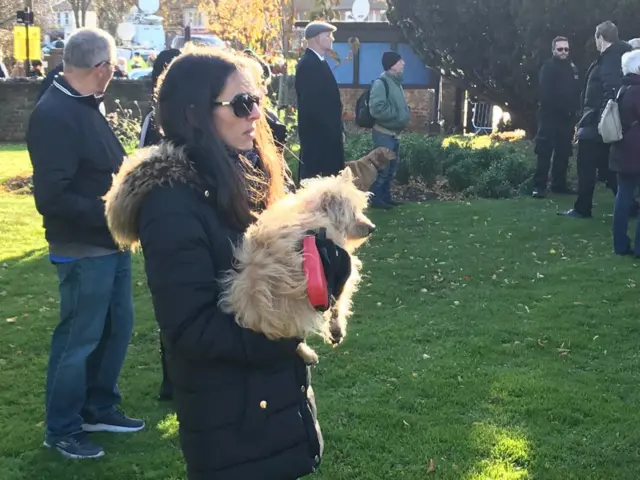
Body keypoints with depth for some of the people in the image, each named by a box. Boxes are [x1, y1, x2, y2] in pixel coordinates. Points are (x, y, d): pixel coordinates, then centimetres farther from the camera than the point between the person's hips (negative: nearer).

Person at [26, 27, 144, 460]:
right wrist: (110, 214, -21)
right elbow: (52, 197, -25)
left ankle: (99, 408, 35)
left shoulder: (85, 106, 9)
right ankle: (62, 429, 21)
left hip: (111, 242, 9)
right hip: (83, 249, -9)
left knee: (118, 326, 18)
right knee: (79, 338, 3)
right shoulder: (54, 114, -21)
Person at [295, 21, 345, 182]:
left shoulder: (317, 62, 14)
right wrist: (334, 131, -18)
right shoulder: (309, 64, -16)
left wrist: (337, 130, 14)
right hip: (317, 134, -10)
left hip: (324, 134, 10)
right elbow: (312, 104, -22)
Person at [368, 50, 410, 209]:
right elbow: (377, 109, -25)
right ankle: (375, 199, 1)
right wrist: (397, 114, -17)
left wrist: (405, 114, 4)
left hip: (394, 133, 9)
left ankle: (385, 197, 22)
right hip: (384, 133, -9)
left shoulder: (397, 82, 14)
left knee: (391, 168, 14)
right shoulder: (381, 83, -16)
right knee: (382, 167, -6)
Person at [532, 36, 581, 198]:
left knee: (563, 152, 8)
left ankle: (559, 184, 16)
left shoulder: (572, 68, 13)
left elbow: (577, 91, 10)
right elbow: (546, 93, -13)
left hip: (567, 116, 6)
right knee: (545, 151, -7)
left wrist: (574, 109, -3)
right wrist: (560, 107, -15)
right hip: (550, 115, -6)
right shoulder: (548, 67, -3)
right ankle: (539, 186, -7)